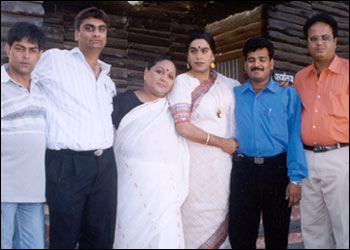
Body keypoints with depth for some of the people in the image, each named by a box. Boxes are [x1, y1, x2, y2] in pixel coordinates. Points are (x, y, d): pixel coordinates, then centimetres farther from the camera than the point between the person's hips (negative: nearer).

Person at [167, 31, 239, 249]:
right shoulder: (182, 82, -5)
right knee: (196, 216, 1)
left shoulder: (226, 83, 11)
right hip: (196, 160, -4)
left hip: (224, 160, 5)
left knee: (219, 213, 9)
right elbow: (182, 127, -16)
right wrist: (221, 142, -10)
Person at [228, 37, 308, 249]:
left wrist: (295, 179, -10)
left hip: (277, 169, -1)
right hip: (243, 170, 2)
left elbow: (295, 138, -4)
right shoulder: (234, 95, 9)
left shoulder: (288, 95, 2)